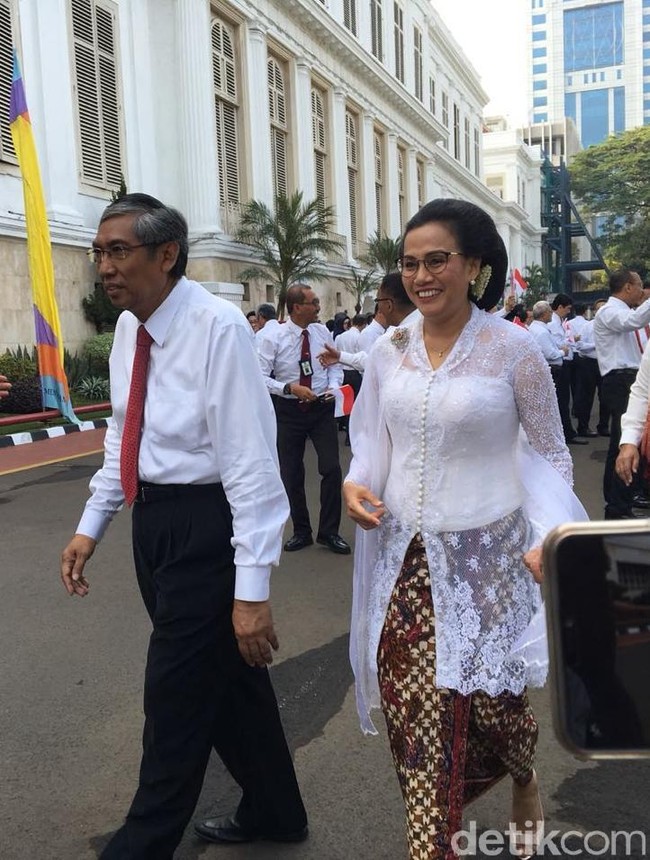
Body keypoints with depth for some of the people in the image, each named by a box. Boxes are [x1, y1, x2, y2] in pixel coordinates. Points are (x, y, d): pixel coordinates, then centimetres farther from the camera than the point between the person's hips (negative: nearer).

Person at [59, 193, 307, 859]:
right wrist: (91, 525, 14)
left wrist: (250, 588, -22)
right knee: (226, 675, 21)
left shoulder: (217, 327, -20)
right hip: (152, 520, 8)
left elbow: (251, 461, -22)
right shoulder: (128, 327, 5)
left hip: (205, 526, -8)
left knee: (175, 699, 5)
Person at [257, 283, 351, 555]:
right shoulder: (273, 339, -12)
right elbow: (260, 377, -12)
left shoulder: (322, 333, -2)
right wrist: (290, 387, -23)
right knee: (291, 473, 9)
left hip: (322, 408, 2)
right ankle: (301, 531, 27)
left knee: (331, 468, -3)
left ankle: (329, 531, 13)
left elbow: (335, 365, 9)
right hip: (289, 409, -2)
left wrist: (333, 386, -10)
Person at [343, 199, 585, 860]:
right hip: (405, 558, 3)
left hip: (486, 558, -3)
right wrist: (355, 483, -8)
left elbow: (550, 454, -2)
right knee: (414, 706, 5)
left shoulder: (513, 348, -9)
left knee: (492, 694, 11)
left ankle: (524, 780, 48)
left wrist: (551, 535, -16)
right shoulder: (388, 352, 2)